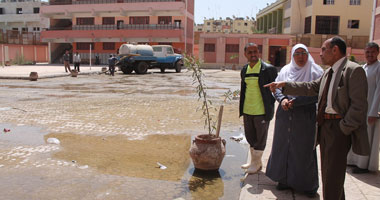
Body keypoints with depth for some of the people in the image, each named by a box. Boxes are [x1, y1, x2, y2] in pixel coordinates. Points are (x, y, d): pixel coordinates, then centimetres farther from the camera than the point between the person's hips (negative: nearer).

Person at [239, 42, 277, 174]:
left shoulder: (268, 69, -11)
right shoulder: (244, 70, 8)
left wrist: (270, 107, -12)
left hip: (261, 111, -6)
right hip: (247, 110, 6)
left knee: (260, 138, 7)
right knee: (250, 137, 17)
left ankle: (256, 163, 24)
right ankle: (254, 161, 35)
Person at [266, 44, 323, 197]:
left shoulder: (315, 72, -3)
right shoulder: (285, 70, 7)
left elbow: (317, 94, -10)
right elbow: (276, 87, 6)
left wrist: (296, 101, -18)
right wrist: (282, 99, -14)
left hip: (305, 117, -3)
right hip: (285, 116, 3)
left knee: (304, 149, 4)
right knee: (283, 146, 10)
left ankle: (308, 184, 20)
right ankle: (285, 179, 26)